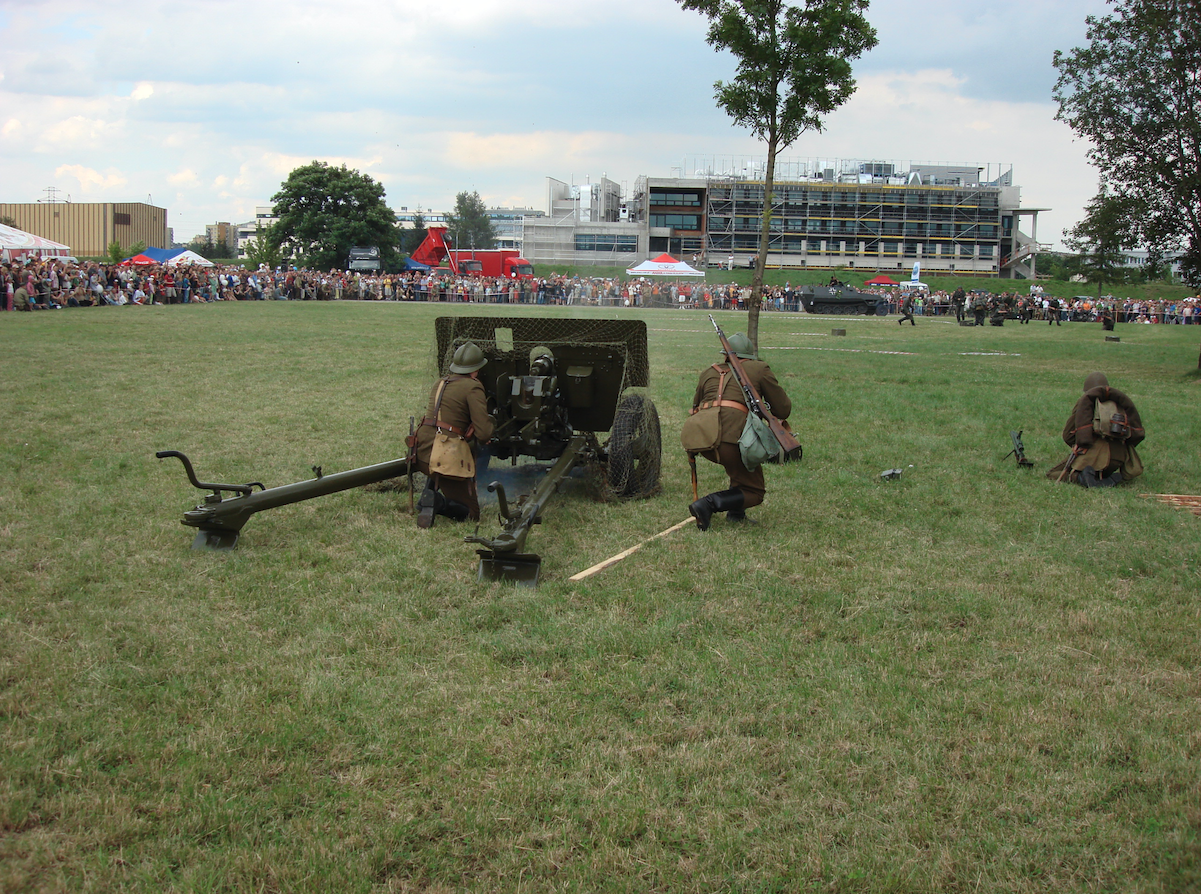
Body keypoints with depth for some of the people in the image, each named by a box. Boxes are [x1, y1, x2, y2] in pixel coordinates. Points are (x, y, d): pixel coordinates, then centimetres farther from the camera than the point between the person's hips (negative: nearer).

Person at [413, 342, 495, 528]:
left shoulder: (440, 383, 16)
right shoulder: (472, 387, -8)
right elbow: (484, 433, -14)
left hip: (421, 451, 7)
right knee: (470, 513, 4)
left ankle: (430, 492, 18)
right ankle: (436, 503, -22)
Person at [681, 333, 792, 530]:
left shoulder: (709, 372, 29)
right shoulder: (759, 369, 18)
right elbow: (783, 409, 20)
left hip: (697, 433, 6)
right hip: (729, 435, -5)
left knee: (741, 462, 32)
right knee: (754, 492, 10)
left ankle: (735, 512, 23)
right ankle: (708, 504, -11)